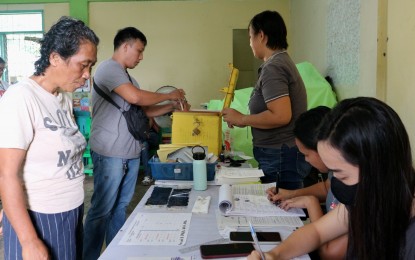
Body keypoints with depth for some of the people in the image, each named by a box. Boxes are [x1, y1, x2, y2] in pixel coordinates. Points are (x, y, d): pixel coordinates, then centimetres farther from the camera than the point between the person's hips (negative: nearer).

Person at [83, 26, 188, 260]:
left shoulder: (127, 77, 18)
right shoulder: (108, 68, -10)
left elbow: (143, 110, 21)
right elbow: (135, 97, -22)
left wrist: (172, 106, 8)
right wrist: (169, 95, -9)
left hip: (131, 153, 9)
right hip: (110, 154, -9)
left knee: (120, 207, 15)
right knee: (101, 210, -1)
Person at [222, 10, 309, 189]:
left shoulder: (272, 68, -16)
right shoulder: (282, 61, 14)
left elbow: (281, 116, -26)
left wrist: (241, 119, -14)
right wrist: (245, 121, 10)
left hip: (282, 157, -10)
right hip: (284, 155, 10)